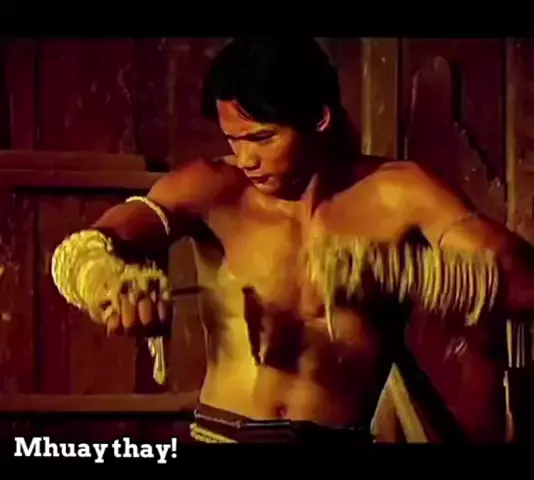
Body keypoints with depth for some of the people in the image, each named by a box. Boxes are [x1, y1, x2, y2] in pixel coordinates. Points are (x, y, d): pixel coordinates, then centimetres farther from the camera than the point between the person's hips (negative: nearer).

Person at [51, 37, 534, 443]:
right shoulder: (213, 190, 0)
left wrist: (385, 266, -28)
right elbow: (78, 251, -11)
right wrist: (111, 282, -36)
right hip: (221, 434, 0)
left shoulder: (395, 195, -2)